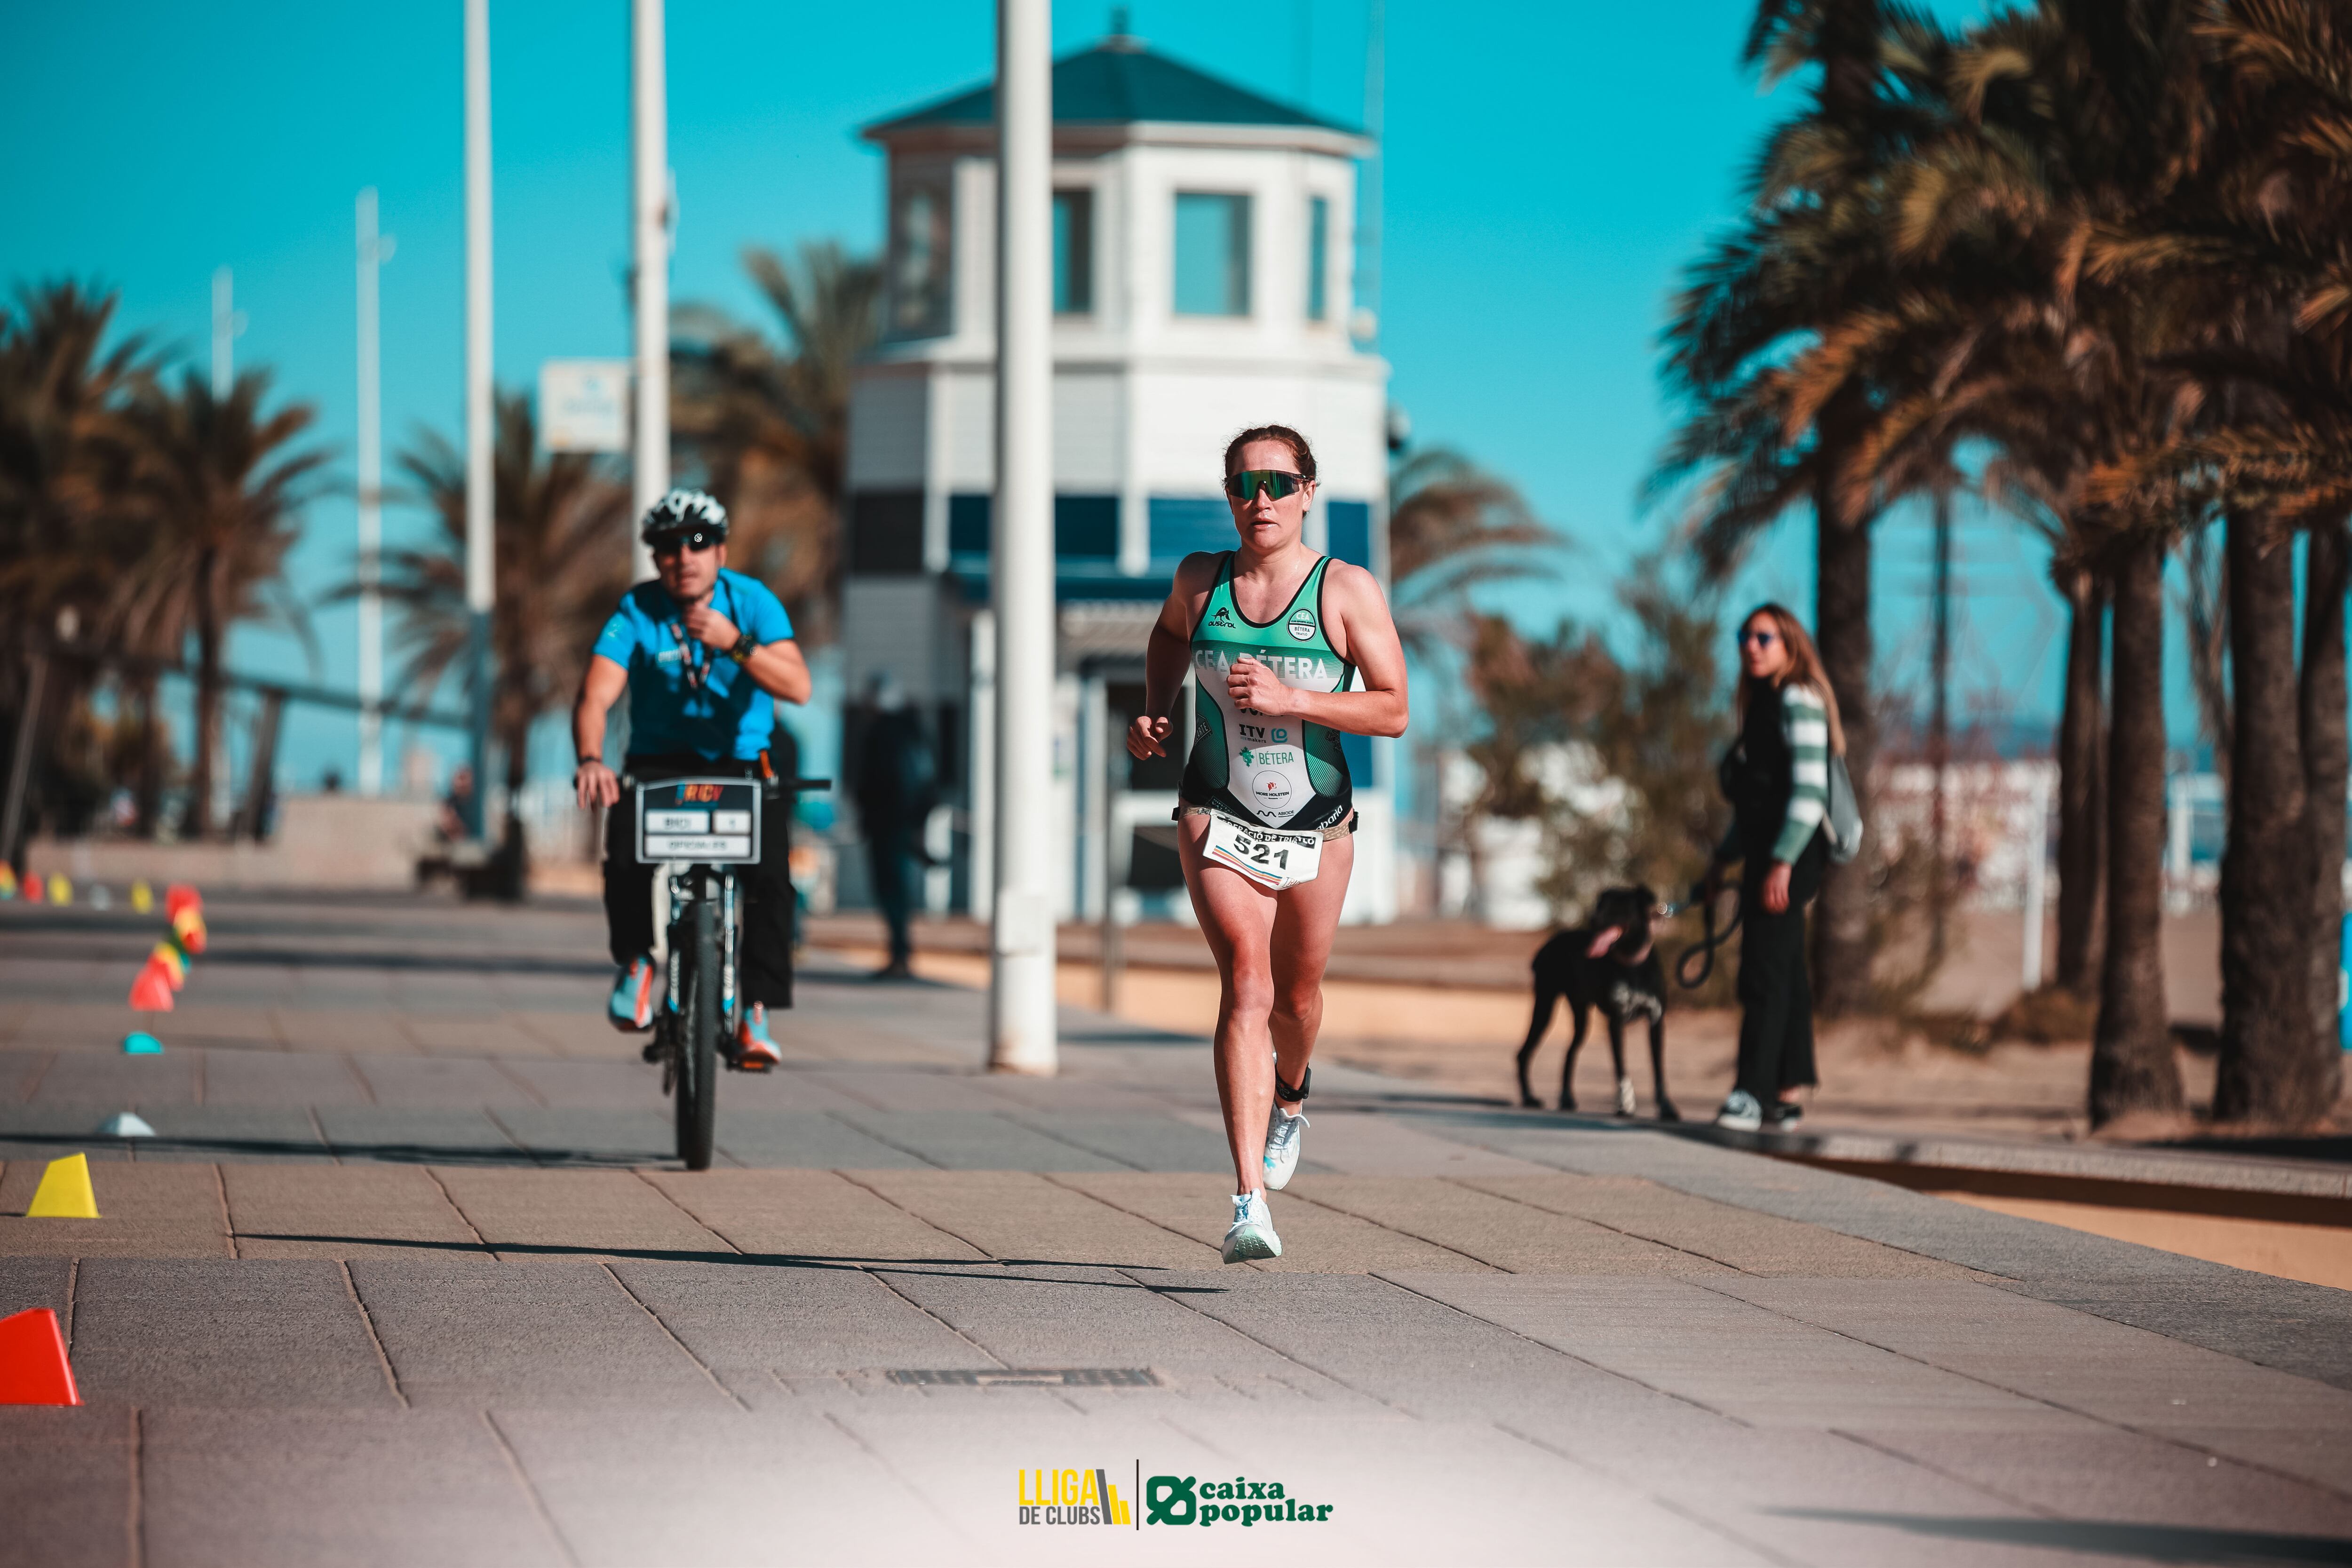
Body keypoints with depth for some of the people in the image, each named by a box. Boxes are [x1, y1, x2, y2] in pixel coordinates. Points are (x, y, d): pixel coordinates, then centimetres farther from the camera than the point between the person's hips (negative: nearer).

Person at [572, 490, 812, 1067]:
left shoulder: (751, 601, -6)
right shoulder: (637, 612, -8)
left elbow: (798, 686, -18)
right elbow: (594, 698, -21)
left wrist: (734, 643, -32)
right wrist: (590, 759, -40)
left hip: (742, 765, 0)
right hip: (660, 766, 0)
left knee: (769, 873, -24)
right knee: (625, 852, -29)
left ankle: (756, 1012, -13)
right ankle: (637, 960, -2)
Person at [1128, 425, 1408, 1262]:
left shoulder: (1348, 590, -7)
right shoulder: (1201, 580, 1)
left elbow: (1392, 711, -11)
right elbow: (1169, 635, 25)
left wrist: (1290, 699, -22)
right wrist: (1153, 713, 8)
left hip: (1315, 824, 0)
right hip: (1217, 817, 0)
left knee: (1296, 996, 15)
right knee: (1246, 987, -17)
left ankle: (1289, 1099, 54)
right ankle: (1250, 1202, -25)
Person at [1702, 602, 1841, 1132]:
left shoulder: (1798, 702, -9)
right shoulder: (1764, 705, 20)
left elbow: (1809, 790, -18)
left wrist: (1782, 864, -24)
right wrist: (1724, 857, 22)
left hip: (1791, 854, -10)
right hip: (1767, 855, 10)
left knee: (1764, 972, -15)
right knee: (1782, 974, 12)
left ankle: (1752, 1093, -20)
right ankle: (1786, 1096, 15)